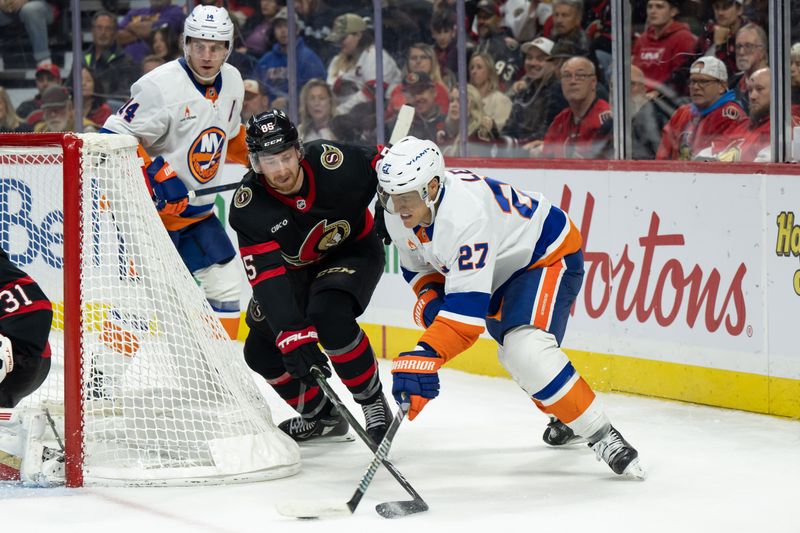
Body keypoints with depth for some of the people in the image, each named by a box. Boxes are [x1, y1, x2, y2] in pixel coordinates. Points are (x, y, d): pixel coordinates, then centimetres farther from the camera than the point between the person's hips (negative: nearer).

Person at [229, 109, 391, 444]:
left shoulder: (331, 161, -30)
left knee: (329, 316, -31)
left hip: (354, 250, -3)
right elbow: (267, 277, -34)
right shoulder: (248, 207, -28)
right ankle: (321, 416, 21)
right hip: (295, 268, 4)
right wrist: (293, 335, -43)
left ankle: (374, 403, -13)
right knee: (262, 351, -2)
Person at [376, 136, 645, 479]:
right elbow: (416, 264, 7)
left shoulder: (466, 214, -40)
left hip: (549, 254, -10)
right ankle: (567, 418, 47)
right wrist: (428, 297, -15)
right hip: (502, 267, 10)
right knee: (515, 356, 21)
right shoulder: (397, 216, -13)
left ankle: (602, 436, -22)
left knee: (526, 350, -29)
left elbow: (468, 305, -44)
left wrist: (425, 356, -52)